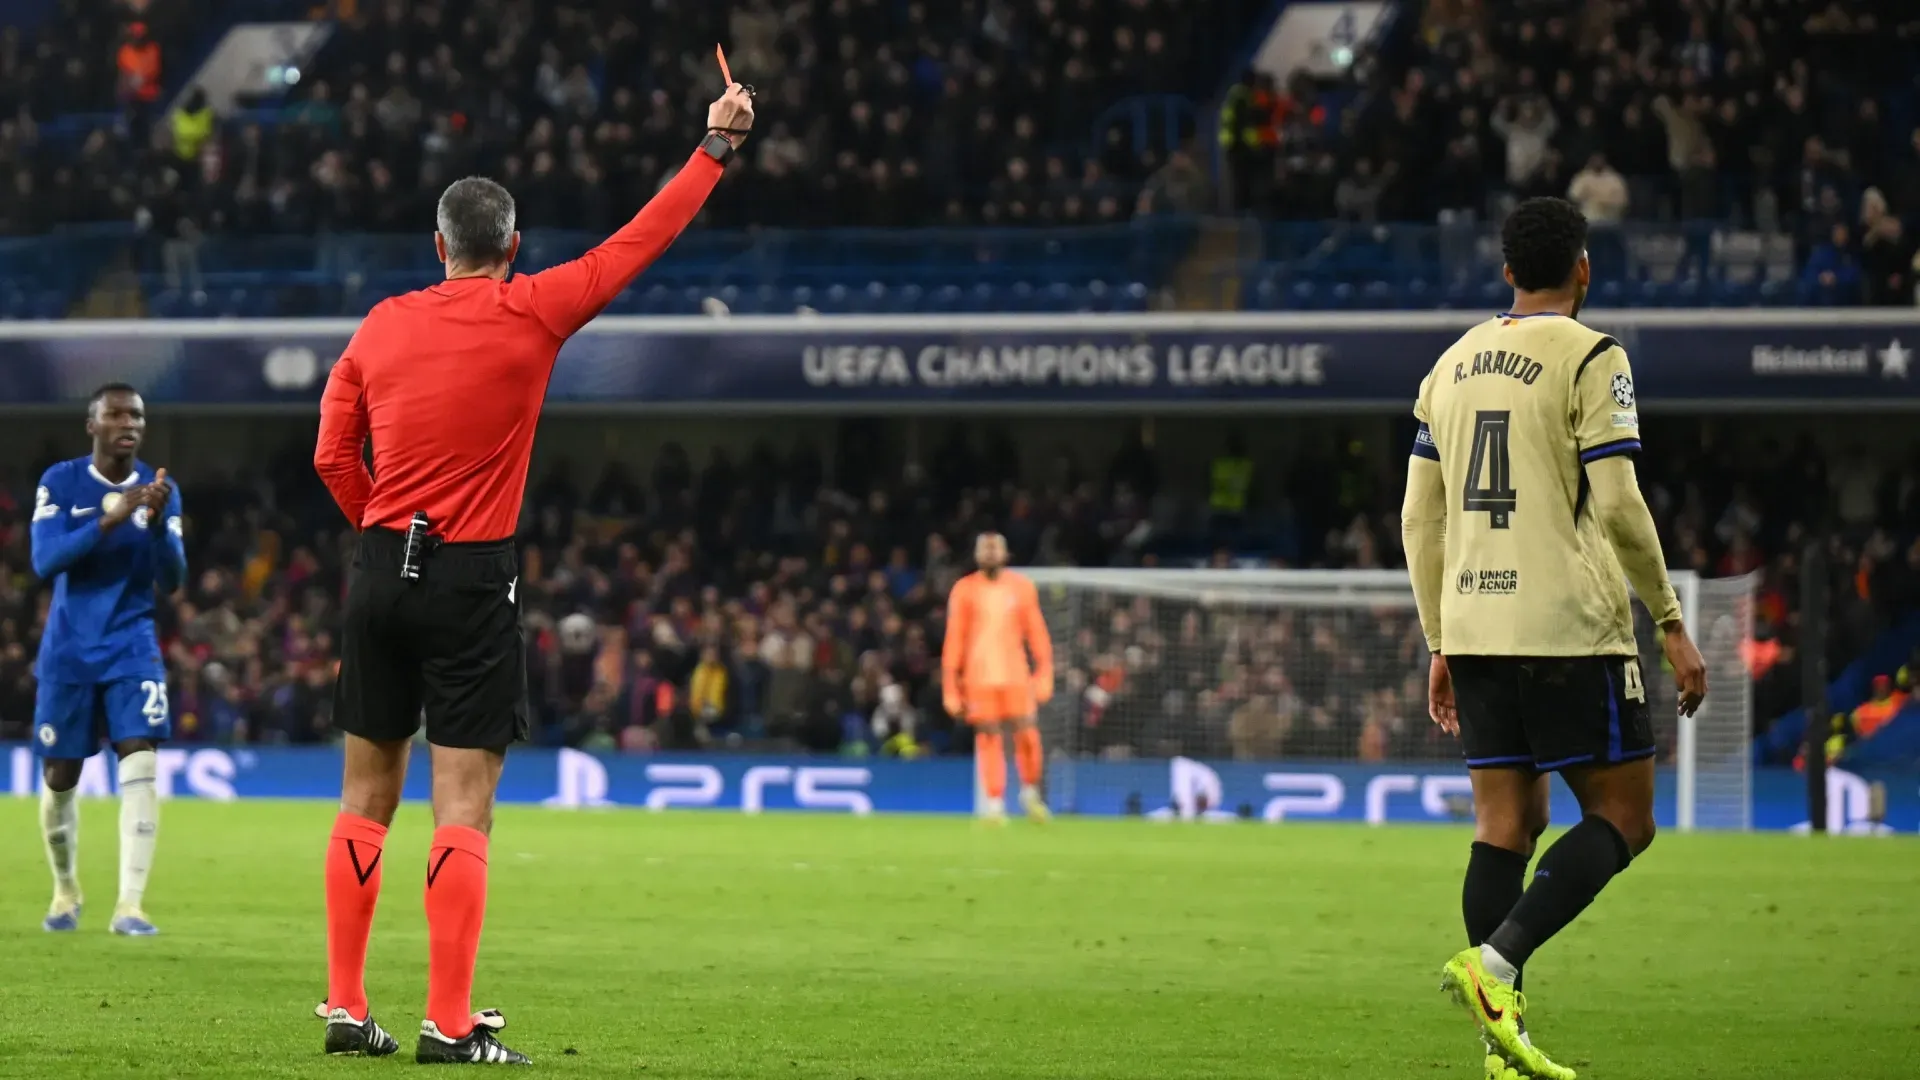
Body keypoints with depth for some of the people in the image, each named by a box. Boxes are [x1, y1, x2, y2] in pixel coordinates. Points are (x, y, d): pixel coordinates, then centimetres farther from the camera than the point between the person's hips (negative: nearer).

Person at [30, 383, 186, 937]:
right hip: (68, 649, -1)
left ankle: (130, 905, -20)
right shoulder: (60, 483, -5)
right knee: (60, 778, 6)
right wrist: (109, 520, -28)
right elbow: (44, 560, -17)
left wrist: (157, 521, -22)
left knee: (140, 764, -16)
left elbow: (172, 579, -4)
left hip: (131, 646, 1)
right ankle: (65, 892, 29)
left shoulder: (159, 491, 1)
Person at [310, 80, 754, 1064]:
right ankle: (449, 1022, -8)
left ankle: (346, 1006, 10)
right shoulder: (530, 314, -5)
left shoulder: (381, 327, 6)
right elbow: (641, 241, 2)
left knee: (367, 793, 10)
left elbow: (333, 457, 7)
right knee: (463, 802, -4)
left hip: (381, 570, 4)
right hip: (472, 578, -4)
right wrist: (717, 146, 12)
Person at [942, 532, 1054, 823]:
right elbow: (954, 640, 5)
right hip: (979, 676, -1)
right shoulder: (964, 590, 5)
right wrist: (950, 687, 1)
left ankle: (1030, 791, 15)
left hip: (1015, 674, 1)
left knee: (1026, 735, -7)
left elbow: (1036, 632, 7)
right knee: (988, 738, -5)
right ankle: (994, 803, -1)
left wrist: (1044, 672, -3)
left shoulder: (1021, 587, 8)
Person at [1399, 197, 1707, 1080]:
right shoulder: (1590, 358, -6)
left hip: (1474, 628, 7)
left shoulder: (1453, 364, 14)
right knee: (1622, 816, 2)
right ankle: (1496, 962, -17)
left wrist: (1442, 646, 19)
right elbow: (1617, 508, -12)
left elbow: (1419, 518, 14)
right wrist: (1672, 626, -5)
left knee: (1507, 825, 8)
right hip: (1569, 628, -7)